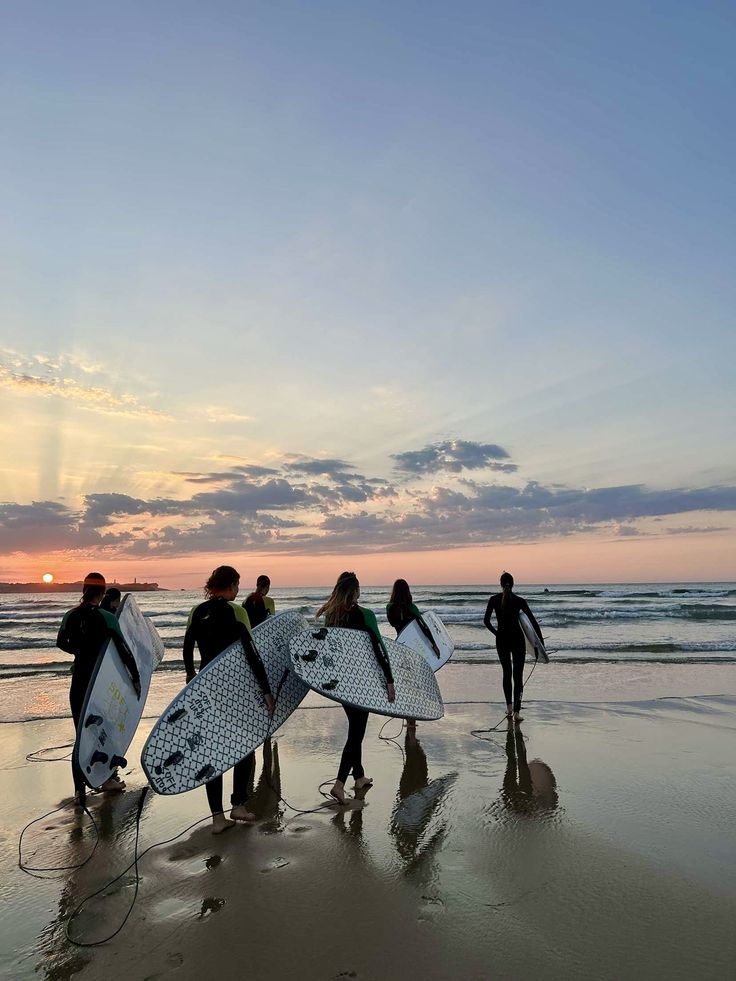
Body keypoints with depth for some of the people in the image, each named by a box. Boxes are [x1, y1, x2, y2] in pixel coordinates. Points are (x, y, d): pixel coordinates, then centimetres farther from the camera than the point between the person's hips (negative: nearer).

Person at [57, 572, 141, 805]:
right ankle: (108, 778, 30)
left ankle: (79, 790, 6)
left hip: (79, 679, 3)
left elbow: (62, 643, 15)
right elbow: (124, 650, -15)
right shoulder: (106, 618, -16)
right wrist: (136, 678, -6)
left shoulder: (70, 616, -3)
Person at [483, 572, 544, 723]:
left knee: (507, 673, 18)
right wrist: (540, 640, 5)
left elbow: (486, 621, -2)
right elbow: (533, 620, -4)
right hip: (517, 638, -1)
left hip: (502, 639, 1)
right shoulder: (519, 600, -6)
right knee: (518, 675, 2)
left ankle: (509, 708, 23)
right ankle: (516, 711, -8)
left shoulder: (494, 599, -4)